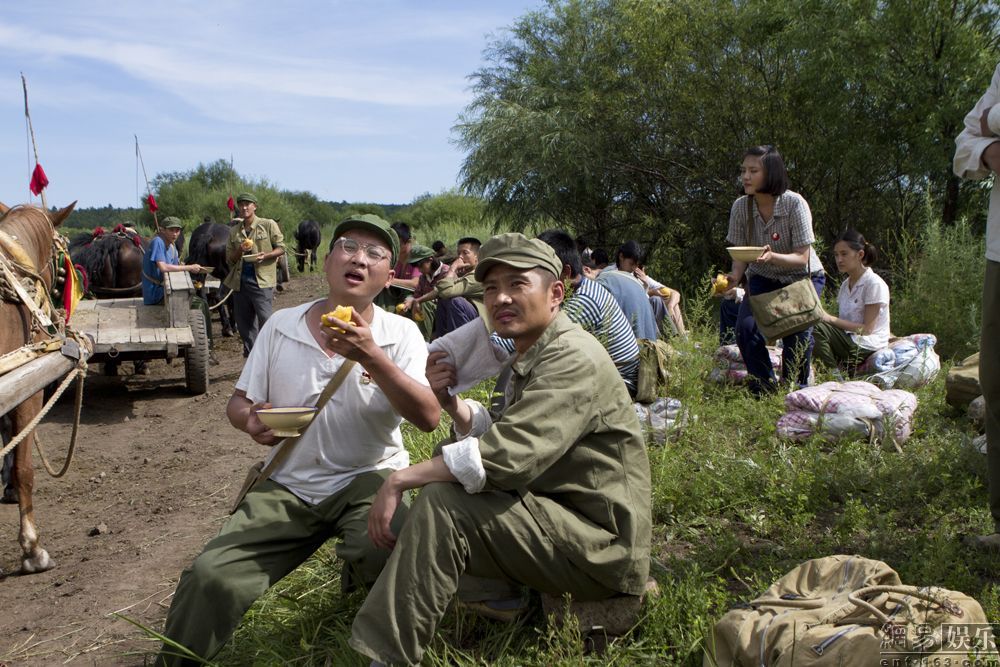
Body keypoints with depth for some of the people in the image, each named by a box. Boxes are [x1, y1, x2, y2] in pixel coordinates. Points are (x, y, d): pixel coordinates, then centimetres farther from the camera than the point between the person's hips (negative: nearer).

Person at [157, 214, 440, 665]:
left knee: (386, 549, -33)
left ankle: (361, 581, 6)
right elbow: (238, 403, 10)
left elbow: (428, 418, -16)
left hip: (369, 476, -2)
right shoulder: (280, 326, 3)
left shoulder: (401, 333, -4)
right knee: (209, 577, -17)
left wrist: (371, 357, -28)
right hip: (289, 485, 2)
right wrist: (251, 419, -15)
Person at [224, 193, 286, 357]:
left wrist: (265, 256, -16)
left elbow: (281, 248, 1)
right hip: (239, 281, 5)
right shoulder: (234, 231, 13)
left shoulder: (268, 225, 1)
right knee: (244, 322, 8)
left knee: (265, 320, -10)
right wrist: (240, 251, -6)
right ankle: (250, 352, 19)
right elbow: (229, 259, 15)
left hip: (261, 280, -5)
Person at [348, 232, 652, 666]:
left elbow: (508, 456, -30)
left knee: (440, 506, -23)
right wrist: (449, 401, -6)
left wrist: (400, 480, -24)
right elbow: (496, 438, 12)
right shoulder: (531, 357, 13)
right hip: (566, 516, 10)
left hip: (601, 541, -10)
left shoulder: (573, 357, -18)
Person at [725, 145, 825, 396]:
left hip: (802, 276, -3)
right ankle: (764, 391, 0)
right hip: (763, 278, 3)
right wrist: (734, 277, -29)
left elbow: (801, 258, -23)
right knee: (746, 327, -19)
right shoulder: (740, 207, -14)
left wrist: (772, 257, -43)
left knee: (797, 330, -24)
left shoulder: (795, 204, -24)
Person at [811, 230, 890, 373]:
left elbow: (867, 328, -14)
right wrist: (823, 315, -8)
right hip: (848, 342, 8)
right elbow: (842, 324, 11)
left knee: (816, 328, -26)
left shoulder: (874, 284, -10)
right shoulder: (845, 285, 15)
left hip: (867, 348, -8)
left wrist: (831, 319, -18)